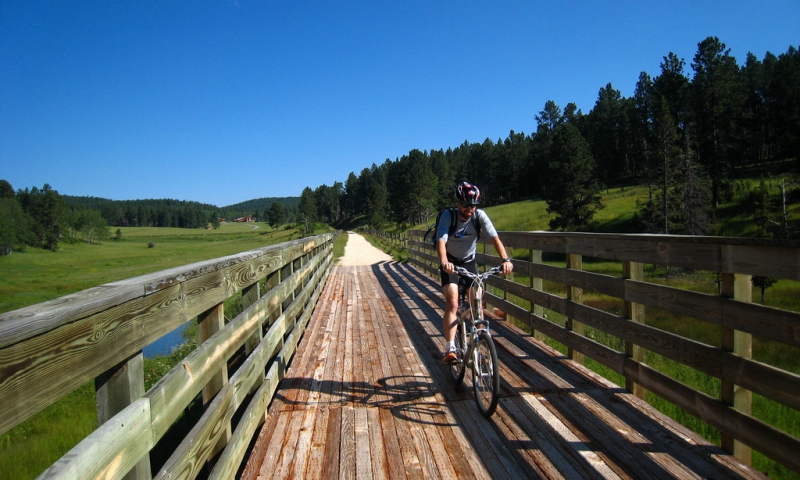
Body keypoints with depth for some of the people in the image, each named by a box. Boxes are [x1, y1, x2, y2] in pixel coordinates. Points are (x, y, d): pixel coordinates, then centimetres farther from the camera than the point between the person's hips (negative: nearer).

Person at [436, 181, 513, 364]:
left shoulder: (480, 216, -16)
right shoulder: (448, 216, -23)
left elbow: (494, 237, -27)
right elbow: (441, 241, -37)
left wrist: (505, 259, -43)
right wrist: (444, 261, -57)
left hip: (470, 262, 3)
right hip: (450, 263, -3)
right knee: (452, 304, -18)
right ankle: (450, 349, -16)